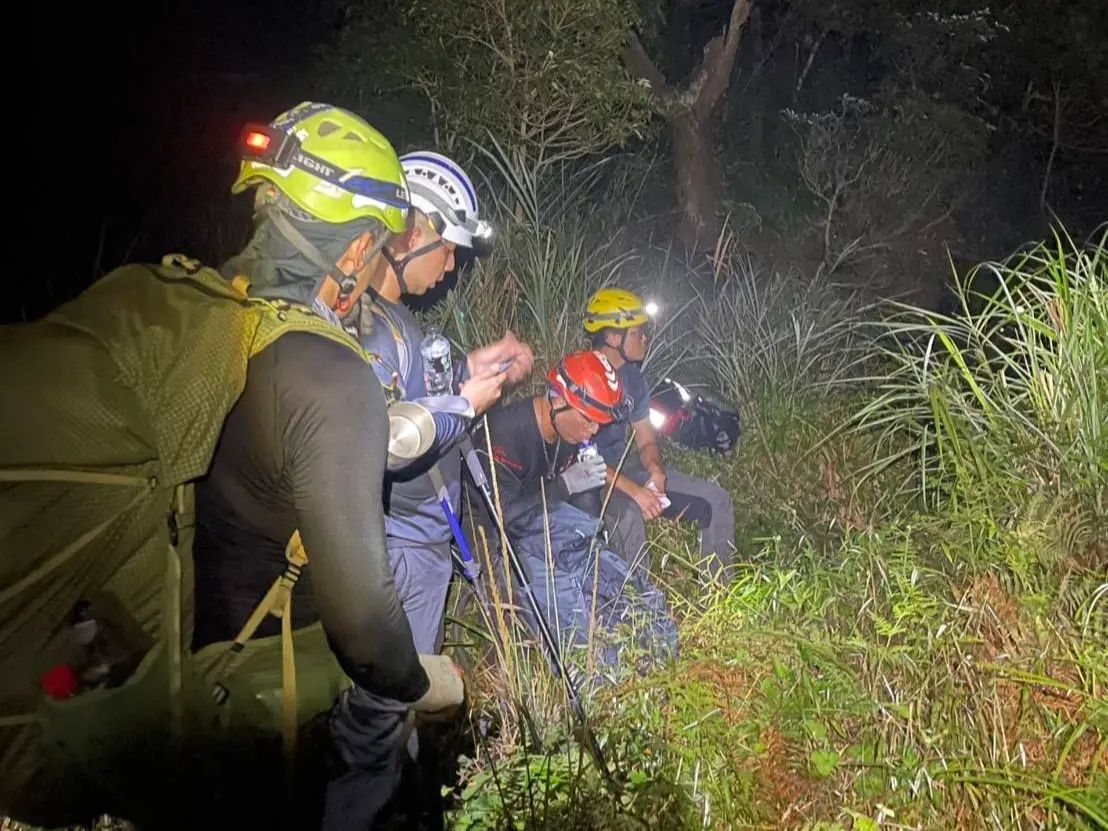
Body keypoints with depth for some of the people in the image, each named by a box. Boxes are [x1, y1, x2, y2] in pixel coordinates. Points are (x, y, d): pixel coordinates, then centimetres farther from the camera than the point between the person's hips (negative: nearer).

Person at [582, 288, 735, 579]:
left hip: (625, 466, 8)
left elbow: (646, 440, 10)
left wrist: (655, 468, -14)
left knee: (717, 500, 1)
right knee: (628, 514, -41)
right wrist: (632, 489, -30)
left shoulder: (633, 378, 6)